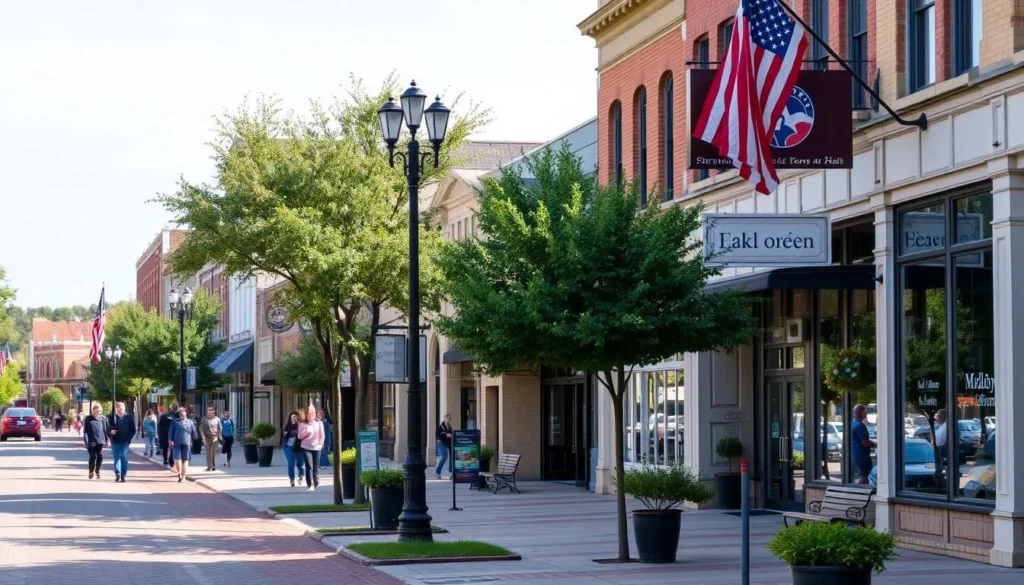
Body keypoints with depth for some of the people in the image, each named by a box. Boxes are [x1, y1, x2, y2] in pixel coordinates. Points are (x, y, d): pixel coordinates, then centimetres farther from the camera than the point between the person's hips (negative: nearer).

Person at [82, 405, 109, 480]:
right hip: (91, 441, -2)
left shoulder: (103, 419, 5)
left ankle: (97, 471, 16)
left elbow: (107, 429, 10)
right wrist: (86, 441, -6)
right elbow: (85, 431, -1)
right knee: (93, 457, -1)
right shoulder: (88, 419, -1)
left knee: (100, 456, -3)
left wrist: (107, 439, 5)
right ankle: (91, 472, 17)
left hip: (100, 441, 2)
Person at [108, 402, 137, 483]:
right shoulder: (112, 417, 2)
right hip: (115, 441, 2)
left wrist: (129, 439, -4)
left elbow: (133, 429, 5)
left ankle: (123, 475, -2)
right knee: (116, 458, 5)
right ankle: (117, 474, 17)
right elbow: (108, 428, 8)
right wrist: (111, 431, -14)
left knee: (124, 457, -9)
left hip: (125, 441, -2)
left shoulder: (129, 417, 1)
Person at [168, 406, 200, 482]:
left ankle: (183, 476, 13)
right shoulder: (175, 421, 7)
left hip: (186, 443, 1)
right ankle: (179, 473, 16)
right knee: (177, 460, -9)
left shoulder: (190, 422, 9)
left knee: (185, 460, 4)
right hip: (177, 443, -1)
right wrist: (170, 440, -6)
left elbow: (194, 433, 16)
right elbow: (171, 431, 3)